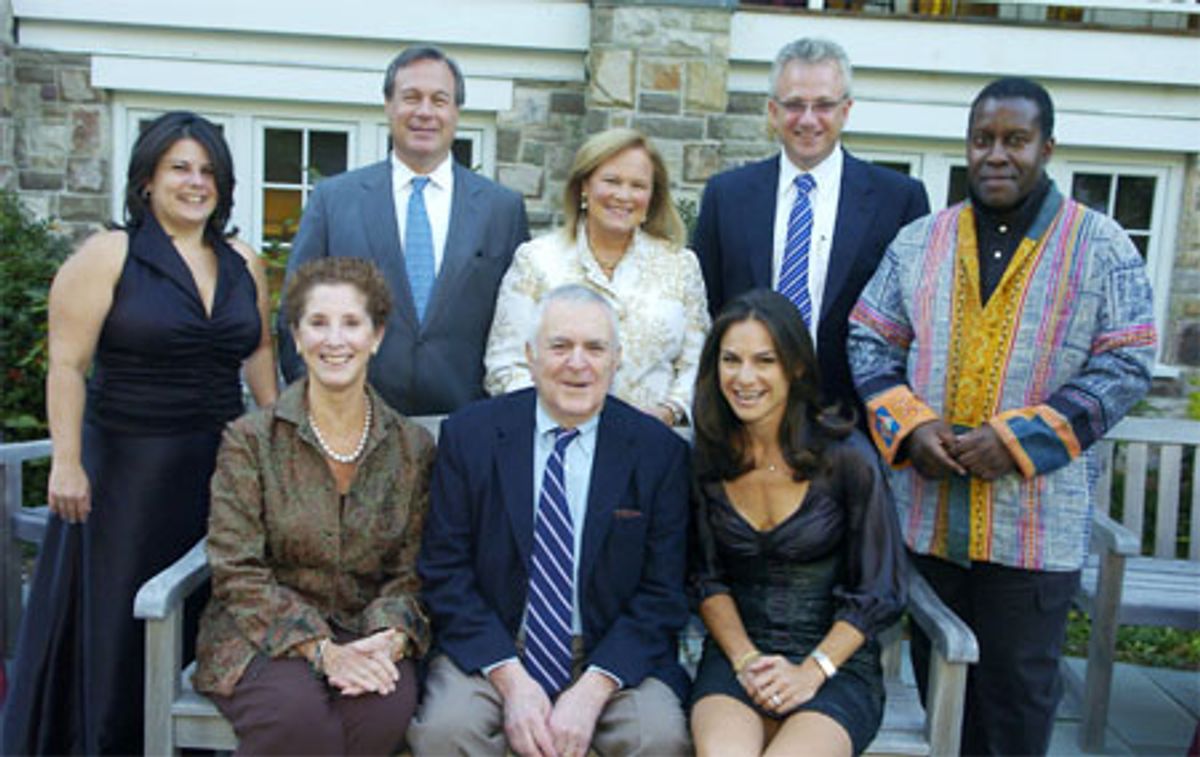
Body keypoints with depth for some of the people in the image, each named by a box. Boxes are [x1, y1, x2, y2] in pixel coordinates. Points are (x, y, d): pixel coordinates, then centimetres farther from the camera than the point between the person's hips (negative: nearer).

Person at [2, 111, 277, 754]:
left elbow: (259, 351, 16)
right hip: (128, 469, -4)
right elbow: (67, 365, -9)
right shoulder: (107, 256, -6)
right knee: (116, 627, 5)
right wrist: (67, 461, -15)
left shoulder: (243, 264, 8)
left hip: (221, 468, 5)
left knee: (205, 620, 11)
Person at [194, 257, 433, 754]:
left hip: (367, 637, 2)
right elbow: (237, 573, -7)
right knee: (301, 716, -34)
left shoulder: (413, 448, 5)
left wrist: (388, 639, -18)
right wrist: (320, 648, -19)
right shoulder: (250, 440, -1)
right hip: (266, 637, -2)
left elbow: (411, 573, 4)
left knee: (388, 709, -30)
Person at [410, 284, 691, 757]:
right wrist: (511, 680, -13)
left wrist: (592, 690, -14)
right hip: (492, 651, 0)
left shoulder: (659, 450, -1)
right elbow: (445, 572, -2)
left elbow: (661, 593, -2)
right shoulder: (468, 435, -1)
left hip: (612, 654, 1)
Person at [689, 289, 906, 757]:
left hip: (835, 660, -1)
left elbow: (878, 594, -3)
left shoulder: (847, 456, -7)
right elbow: (707, 578, 8)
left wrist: (812, 671, -13)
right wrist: (745, 659, -7)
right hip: (736, 652, 2)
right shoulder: (706, 457, 2)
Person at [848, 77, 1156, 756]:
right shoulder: (920, 242, 7)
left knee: (1019, 689, 9)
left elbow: (1128, 365, -6)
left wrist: (1019, 439, -16)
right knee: (935, 674, 17)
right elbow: (872, 342, 7)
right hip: (927, 511, 3)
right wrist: (910, 426, -10)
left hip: (1035, 519, -3)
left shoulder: (1101, 247, -1)